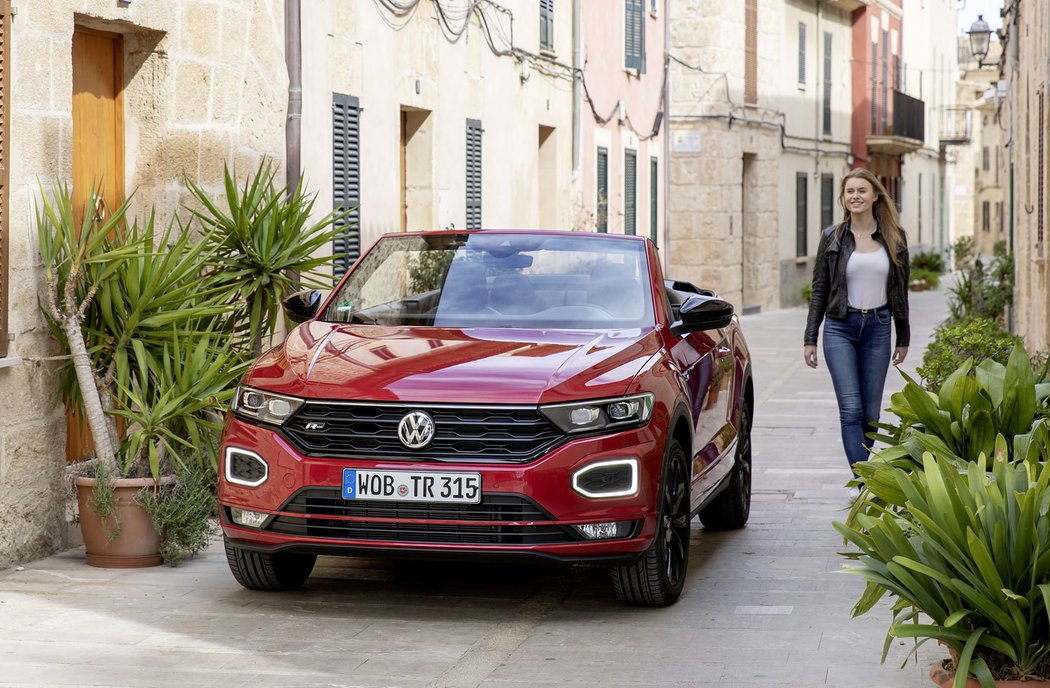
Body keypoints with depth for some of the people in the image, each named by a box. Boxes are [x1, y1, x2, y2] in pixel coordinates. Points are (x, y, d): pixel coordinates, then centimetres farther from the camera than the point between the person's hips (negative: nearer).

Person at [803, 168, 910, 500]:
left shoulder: (893, 238, 6)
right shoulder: (832, 238, 2)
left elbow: (900, 291, 12)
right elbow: (819, 291, 5)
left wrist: (903, 338, 12)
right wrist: (809, 339, 1)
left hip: (878, 327, 2)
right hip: (840, 327, -2)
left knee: (871, 411, 4)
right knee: (851, 408, -11)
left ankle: (859, 478, 16)